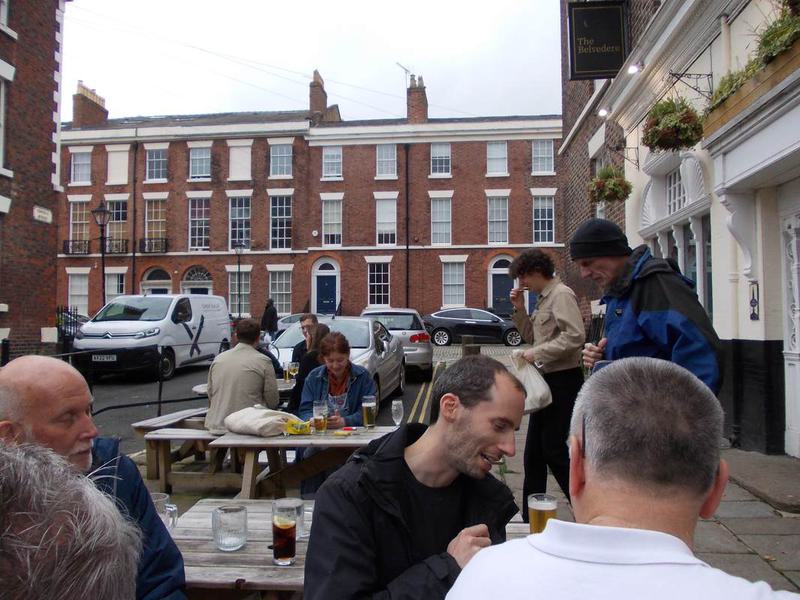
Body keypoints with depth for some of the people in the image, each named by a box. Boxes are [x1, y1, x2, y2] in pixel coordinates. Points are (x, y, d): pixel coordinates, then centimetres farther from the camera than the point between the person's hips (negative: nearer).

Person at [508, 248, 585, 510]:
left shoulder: (561, 295, -14)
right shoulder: (544, 298, 15)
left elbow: (575, 336, -25)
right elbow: (532, 336, 19)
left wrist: (538, 354, -20)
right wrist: (519, 309, 7)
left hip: (562, 380, -10)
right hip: (546, 381, 10)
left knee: (554, 450, -4)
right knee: (534, 453, 13)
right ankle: (530, 518, 25)